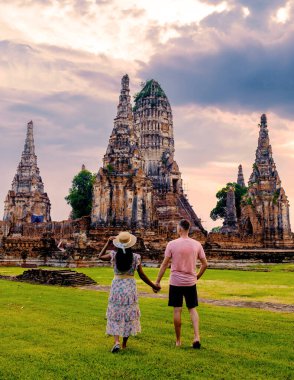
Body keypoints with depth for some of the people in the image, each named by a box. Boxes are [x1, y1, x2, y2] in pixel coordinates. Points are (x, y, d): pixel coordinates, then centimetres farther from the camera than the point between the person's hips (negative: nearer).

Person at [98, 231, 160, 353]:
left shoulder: (114, 255, -8)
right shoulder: (135, 257, -9)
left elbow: (100, 256, 10)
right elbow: (142, 275, -4)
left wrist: (108, 243, 13)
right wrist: (153, 286, 8)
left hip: (116, 286, 0)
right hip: (130, 286, 0)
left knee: (115, 315, 9)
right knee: (129, 315, 14)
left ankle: (116, 342, -9)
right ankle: (124, 343, 21)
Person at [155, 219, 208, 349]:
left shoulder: (172, 244, -9)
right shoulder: (197, 244, -1)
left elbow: (164, 264, -7)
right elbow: (205, 264, 3)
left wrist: (157, 281, 1)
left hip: (175, 282, -2)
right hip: (191, 282, 2)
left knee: (177, 310, 6)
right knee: (192, 309, 12)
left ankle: (178, 340, 14)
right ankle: (196, 337, -1)